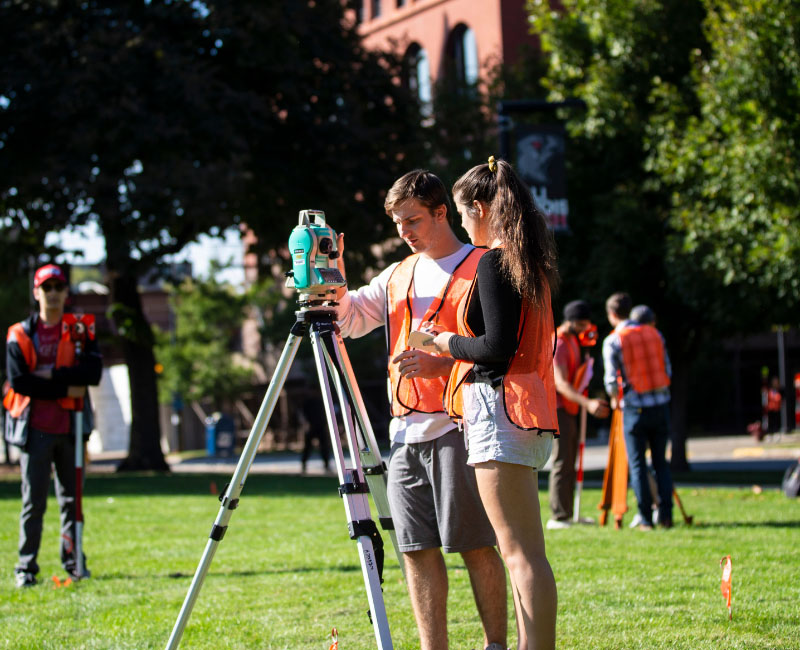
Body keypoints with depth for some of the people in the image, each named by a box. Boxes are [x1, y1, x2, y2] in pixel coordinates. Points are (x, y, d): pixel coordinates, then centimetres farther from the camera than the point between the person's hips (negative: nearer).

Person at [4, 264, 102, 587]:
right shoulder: (19, 334, 4)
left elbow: (93, 372, -6)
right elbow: (17, 380, -8)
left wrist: (52, 375, -15)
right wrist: (65, 389, -12)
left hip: (70, 427, 2)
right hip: (35, 427, -2)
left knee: (71, 498, 6)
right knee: (33, 501, -2)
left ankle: (73, 561, 13)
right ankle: (26, 566, 2)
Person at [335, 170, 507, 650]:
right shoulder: (398, 276, 20)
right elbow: (350, 319, 14)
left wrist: (442, 363, -19)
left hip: (458, 425, -6)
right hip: (406, 429, 6)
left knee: (476, 545, -5)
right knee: (418, 548, 5)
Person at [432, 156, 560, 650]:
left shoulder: (494, 261, -10)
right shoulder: (531, 261, 17)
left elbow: (498, 346, -17)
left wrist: (445, 340, -1)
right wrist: (442, 357, 26)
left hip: (500, 410, -10)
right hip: (532, 413, 10)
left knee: (522, 553, -12)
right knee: (525, 554, 10)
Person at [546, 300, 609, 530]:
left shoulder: (573, 340, 14)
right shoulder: (558, 344, -18)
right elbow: (561, 384, -29)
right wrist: (587, 403, -39)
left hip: (570, 409, 10)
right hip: (558, 407, -10)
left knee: (570, 462, 10)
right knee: (562, 461, -13)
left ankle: (567, 514, 13)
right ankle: (558, 517, -14)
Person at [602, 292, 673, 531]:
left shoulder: (613, 341, -6)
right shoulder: (654, 334, 7)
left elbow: (611, 379, -8)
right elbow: (668, 370, 9)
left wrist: (615, 399, 12)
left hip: (635, 407, -4)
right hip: (660, 404, 4)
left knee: (637, 464, 3)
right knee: (661, 461, 11)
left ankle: (646, 518, 0)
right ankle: (666, 514, 5)